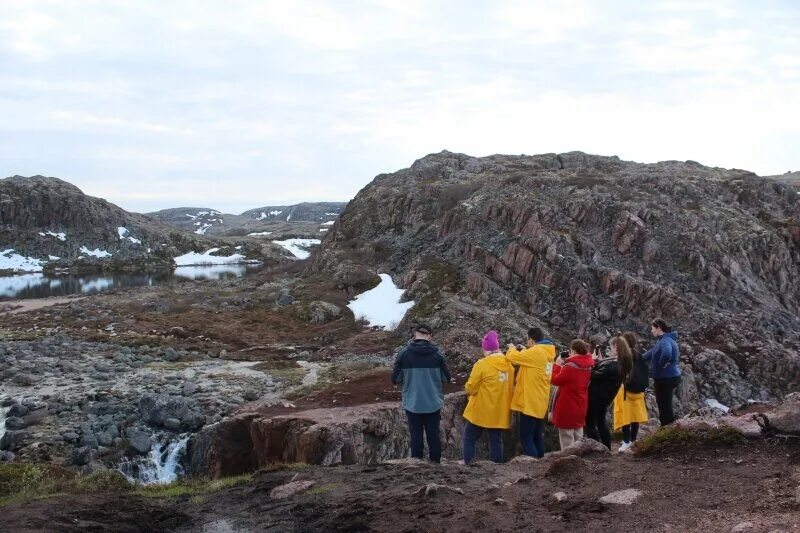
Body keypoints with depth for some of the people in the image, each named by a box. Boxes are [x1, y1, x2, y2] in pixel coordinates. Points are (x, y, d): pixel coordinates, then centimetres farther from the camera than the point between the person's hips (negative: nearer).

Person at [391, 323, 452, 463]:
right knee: (433, 435, 11)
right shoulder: (437, 354, -7)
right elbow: (446, 378, 0)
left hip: (412, 404, 0)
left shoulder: (404, 354, -8)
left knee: (416, 435, 8)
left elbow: (395, 379, -3)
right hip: (433, 404, 0)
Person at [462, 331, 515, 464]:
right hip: (500, 412, 5)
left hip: (481, 411, -5)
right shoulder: (508, 364, 1)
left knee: (470, 438, 10)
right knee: (496, 440, 12)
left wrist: (468, 388, 7)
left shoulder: (482, 364, -17)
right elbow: (510, 386, 11)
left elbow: (470, 389, -14)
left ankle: (468, 464, 10)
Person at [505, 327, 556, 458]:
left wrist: (512, 348, 4)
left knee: (526, 438, -4)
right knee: (537, 436, 16)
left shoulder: (535, 352, -19)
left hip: (530, 403, -9)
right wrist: (523, 351, 14)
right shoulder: (548, 353, 8)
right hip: (541, 403, 9)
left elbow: (512, 357, -16)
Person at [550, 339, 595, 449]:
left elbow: (555, 380, -14)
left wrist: (558, 365, -4)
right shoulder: (588, 366, 1)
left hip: (567, 408, -8)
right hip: (580, 407, 8)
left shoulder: (570, 366, -23)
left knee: (566, 438, 1)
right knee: (578, 439, 17)